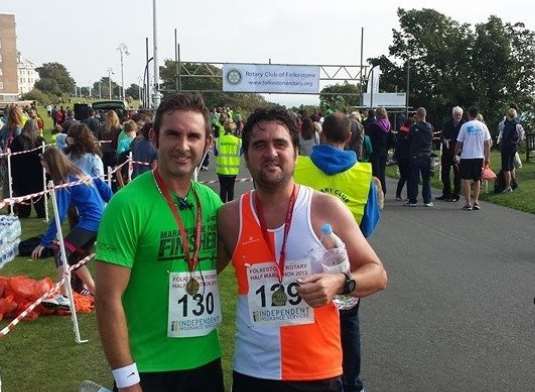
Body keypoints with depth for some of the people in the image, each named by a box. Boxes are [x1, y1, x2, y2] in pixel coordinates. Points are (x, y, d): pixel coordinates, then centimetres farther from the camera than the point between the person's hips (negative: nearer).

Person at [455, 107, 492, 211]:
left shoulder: (465, 126, -4)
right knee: (477, 180, 13)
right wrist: (487, 157, 10)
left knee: (466, 180, 2)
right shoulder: (483, 126, 3)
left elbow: (459, 143, -1)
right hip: (479, 156, 3)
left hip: (466, 156, -3)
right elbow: (487, 143, 4)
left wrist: (456, 154, 12)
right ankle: (476, 202, 9)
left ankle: (468, 203, -2)